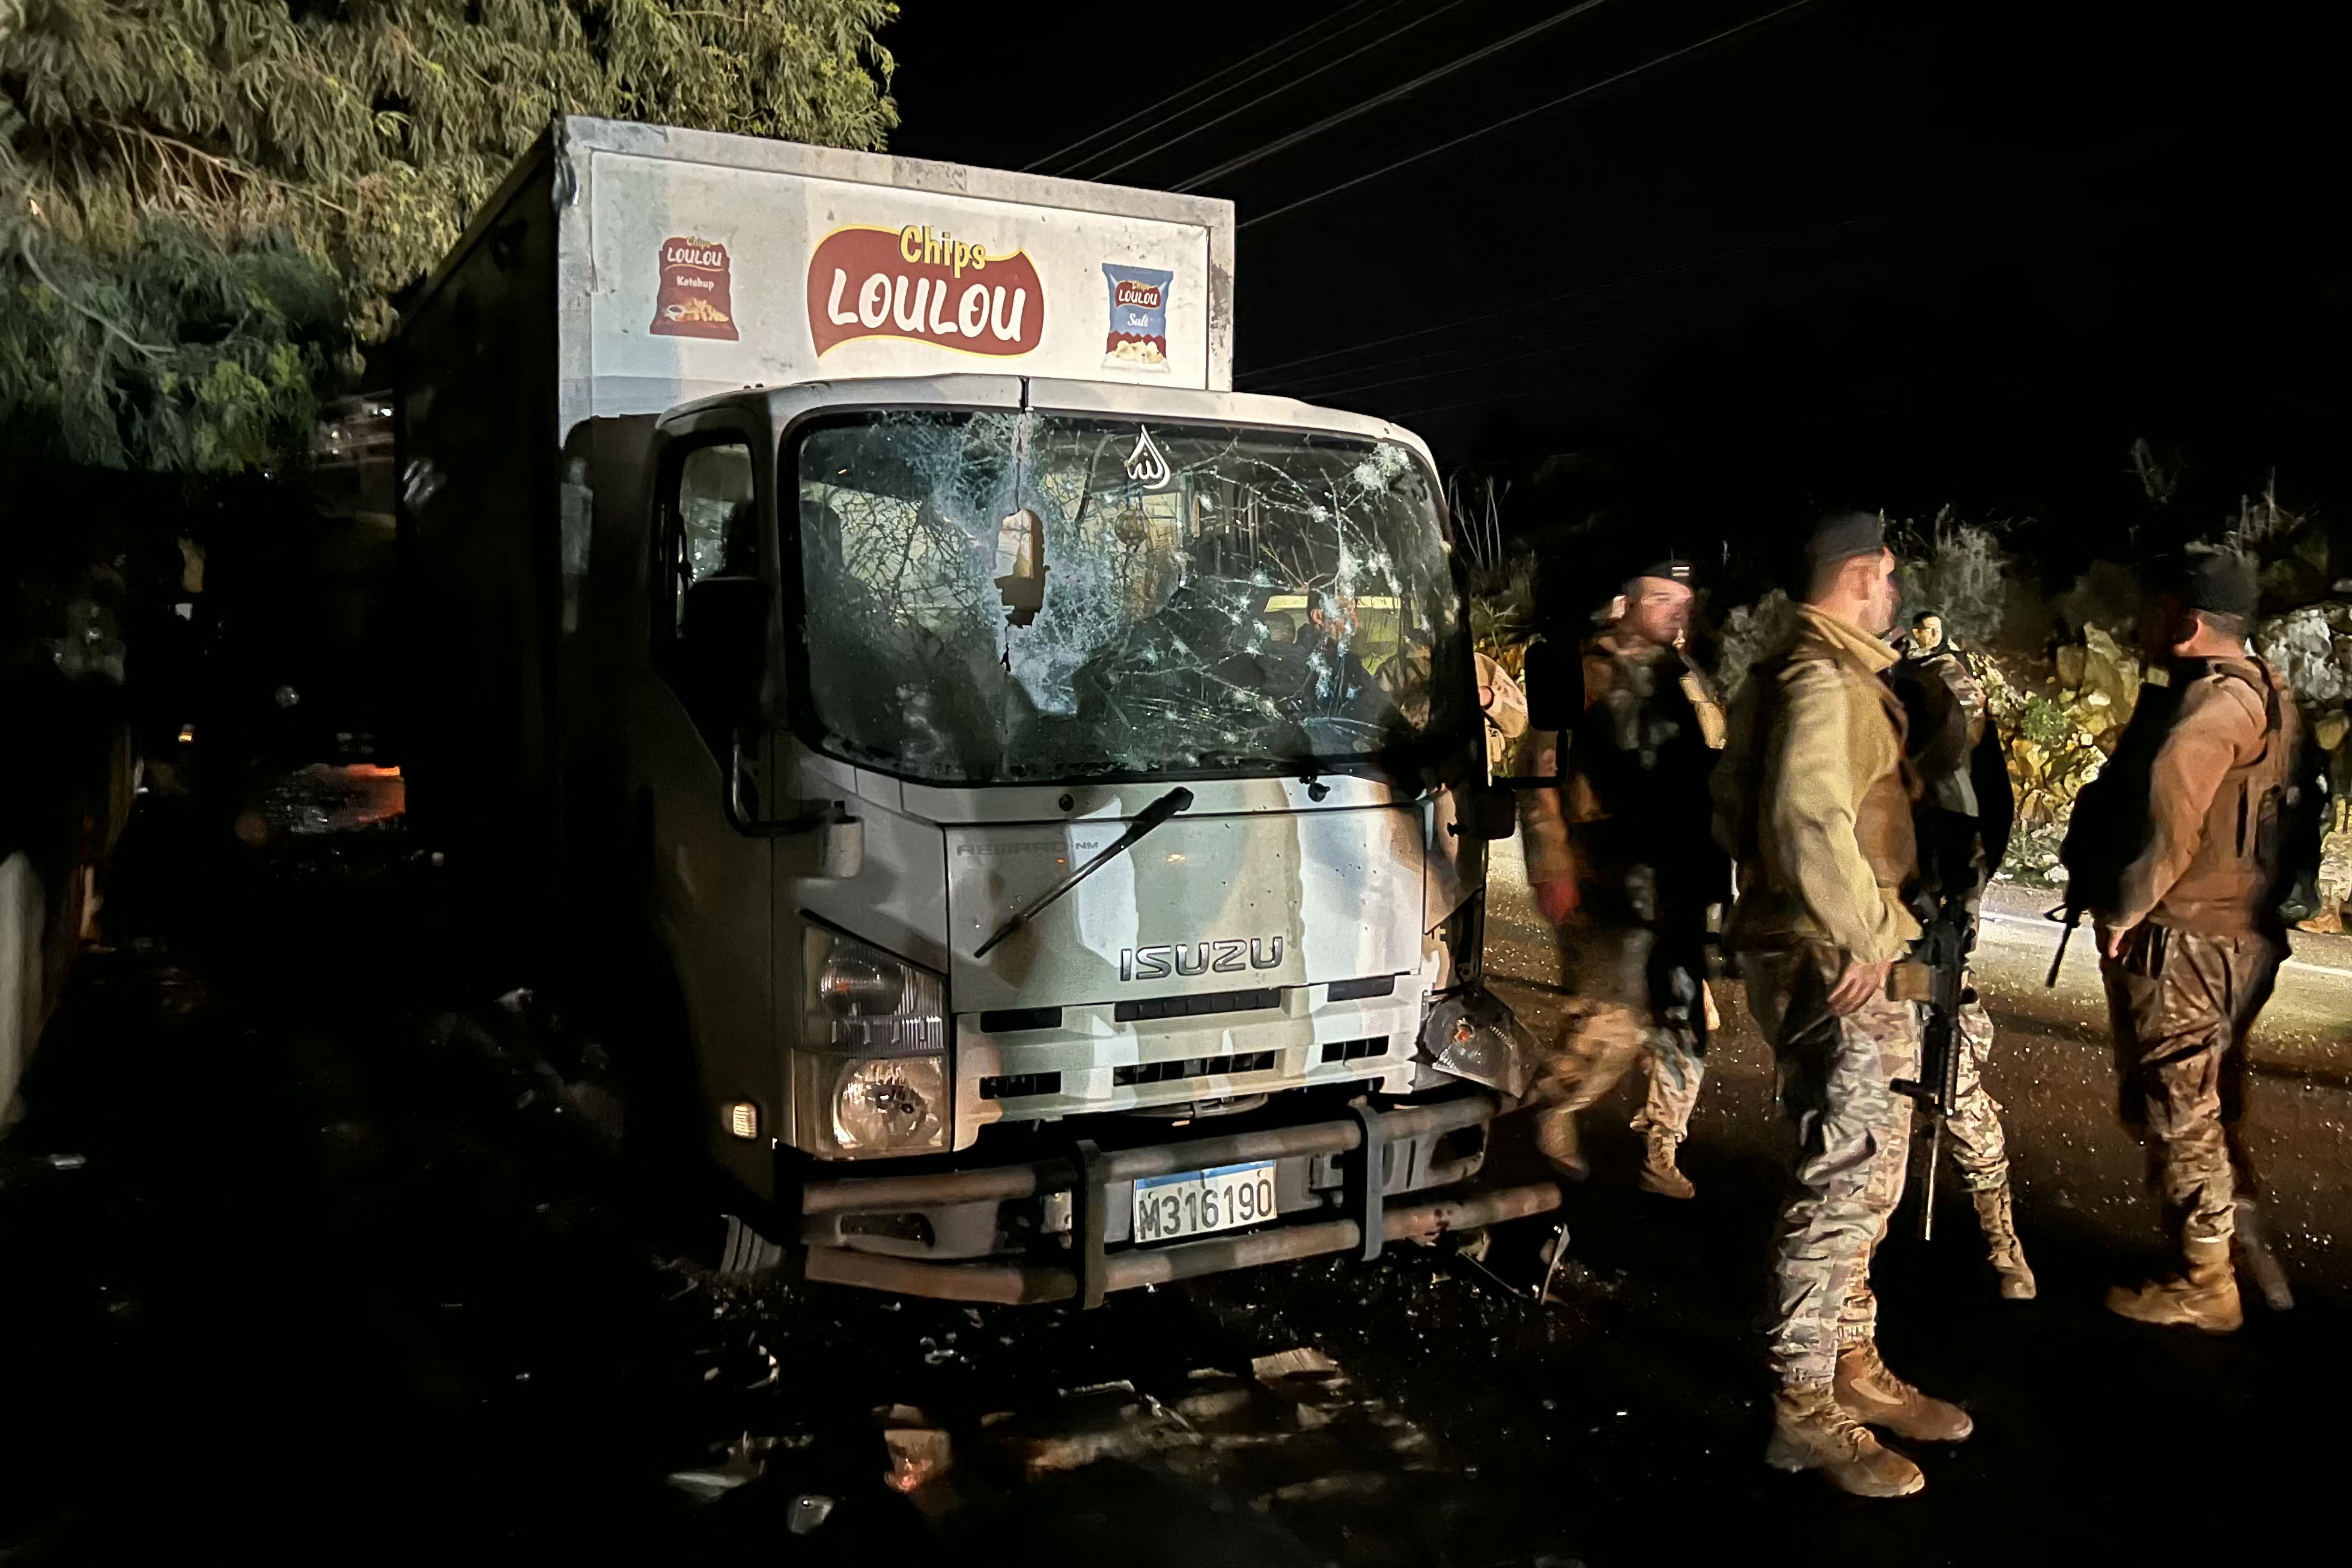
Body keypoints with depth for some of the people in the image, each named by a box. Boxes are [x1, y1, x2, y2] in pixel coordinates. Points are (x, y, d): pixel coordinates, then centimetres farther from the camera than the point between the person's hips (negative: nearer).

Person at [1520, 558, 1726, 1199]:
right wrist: (1553, 873, -15)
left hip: (1681, 882, 7)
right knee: (1614, 1025, -11)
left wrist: (1717, 869, 15)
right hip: (1611, 879, -7)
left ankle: (1660, 1154, 23)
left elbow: (1717, 782, 22)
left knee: (1685, 1023, 9)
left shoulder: (1693, 685, 16)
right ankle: (1555, 1108, 16)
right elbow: (1543, 778, -9)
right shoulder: (1584, 678, -4)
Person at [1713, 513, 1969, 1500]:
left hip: (1831, 961, 11)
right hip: (1831, 967, -11)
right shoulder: (1827, 684, -16)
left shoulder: (1793, 677, 17)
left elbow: (1734, 806, 21)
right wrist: (1866, 935, -22)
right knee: (1840, 1184, -6)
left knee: (1865, 1176, 19)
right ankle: (1806, 1411, 2)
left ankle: (1852, 1367, 31)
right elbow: (1812, 818, -31)